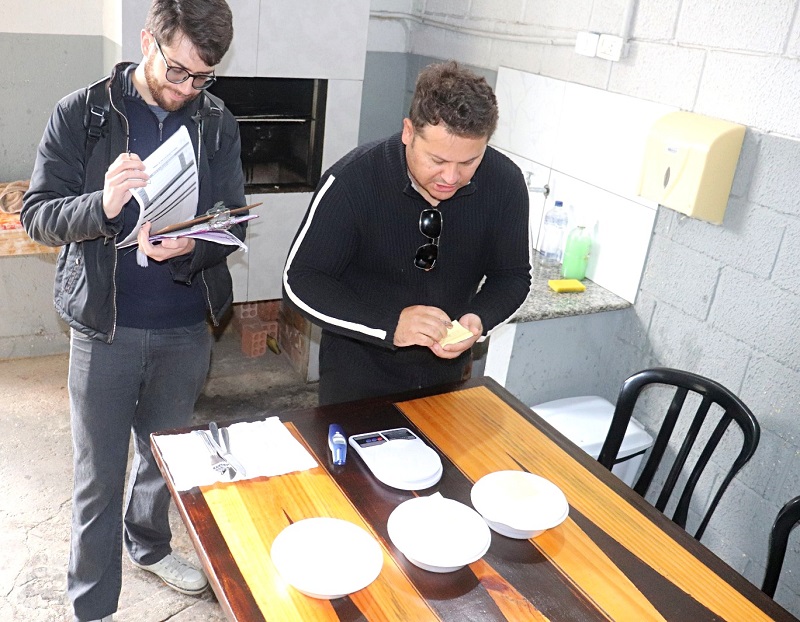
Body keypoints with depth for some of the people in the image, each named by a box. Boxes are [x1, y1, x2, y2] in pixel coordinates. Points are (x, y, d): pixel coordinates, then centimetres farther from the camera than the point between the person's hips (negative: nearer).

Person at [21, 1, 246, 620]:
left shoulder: (218, 126, 1)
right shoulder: (82, 113, -5)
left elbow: (233, 223, -1)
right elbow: (37, 213, -7)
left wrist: (189, 248, -24)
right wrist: (101, 206, -28)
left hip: (187, 326, 3)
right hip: (105, 326, -2)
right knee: (100, 476, 7)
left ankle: (150, 544, 48)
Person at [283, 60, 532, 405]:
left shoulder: (505, 184, -15)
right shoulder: (352, 181, -24)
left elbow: (512, 276, -3)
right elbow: (299, 282, -22)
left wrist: (479, 320, -24)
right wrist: (390, 325, -35)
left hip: (447, 374, 4)